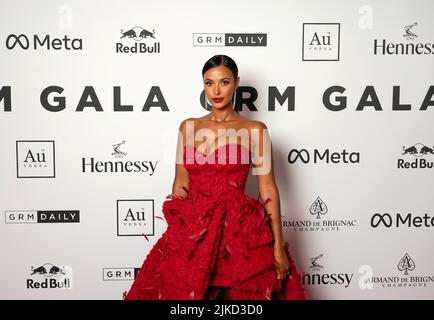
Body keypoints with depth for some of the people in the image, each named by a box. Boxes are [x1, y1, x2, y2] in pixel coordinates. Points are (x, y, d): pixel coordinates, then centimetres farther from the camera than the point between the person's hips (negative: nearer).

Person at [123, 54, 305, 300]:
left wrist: (279, 247, -7)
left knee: (238, 291, 8)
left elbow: (268, 189, -4)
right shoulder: (188, 127, 8)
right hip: (193, 231, 3)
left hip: (238, 231, -3)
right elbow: (181, 183, 10)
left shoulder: (255, 130, -3)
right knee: (182, 291, 12)